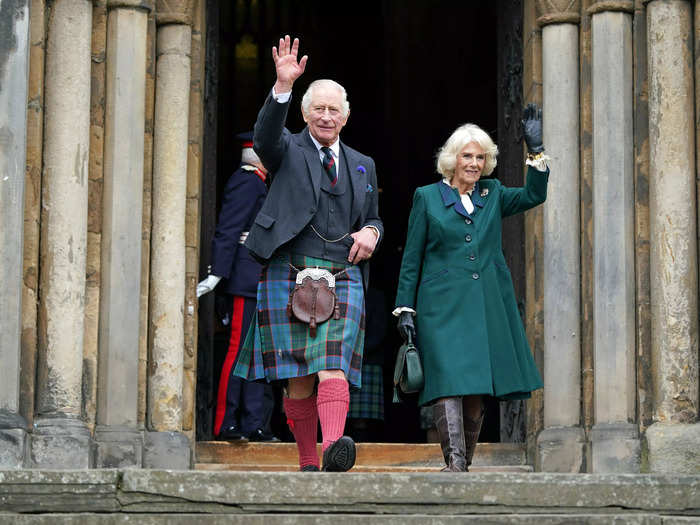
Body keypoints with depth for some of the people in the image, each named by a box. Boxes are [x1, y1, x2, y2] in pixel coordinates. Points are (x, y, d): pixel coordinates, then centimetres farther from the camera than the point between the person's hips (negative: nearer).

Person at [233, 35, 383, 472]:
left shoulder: (362, 166, 21)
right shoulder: (288, 151, 10)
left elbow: (374, 218, 29)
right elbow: (266, 134, -13)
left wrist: (370, 233, 4)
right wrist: (283, 86, -28)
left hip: (343, 279, 2)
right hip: (290, 274, -1)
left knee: (333, 367, -17)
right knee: (298, 377, -2)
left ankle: (336, 447, -35)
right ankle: (308, 463, 7)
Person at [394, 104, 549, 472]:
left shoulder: (492, 195, 16)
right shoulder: (427, 198, 7)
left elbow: (534, 195, 3)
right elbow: (411, 260, 6)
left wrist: (536, 150, -4)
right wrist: (405, 309, 0)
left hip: (488, 306, 4)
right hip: (442, 306, -3)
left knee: (477, 390, 4)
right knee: (449, 380, -17)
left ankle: (464, 464, 12)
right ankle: (454, 463, -25)